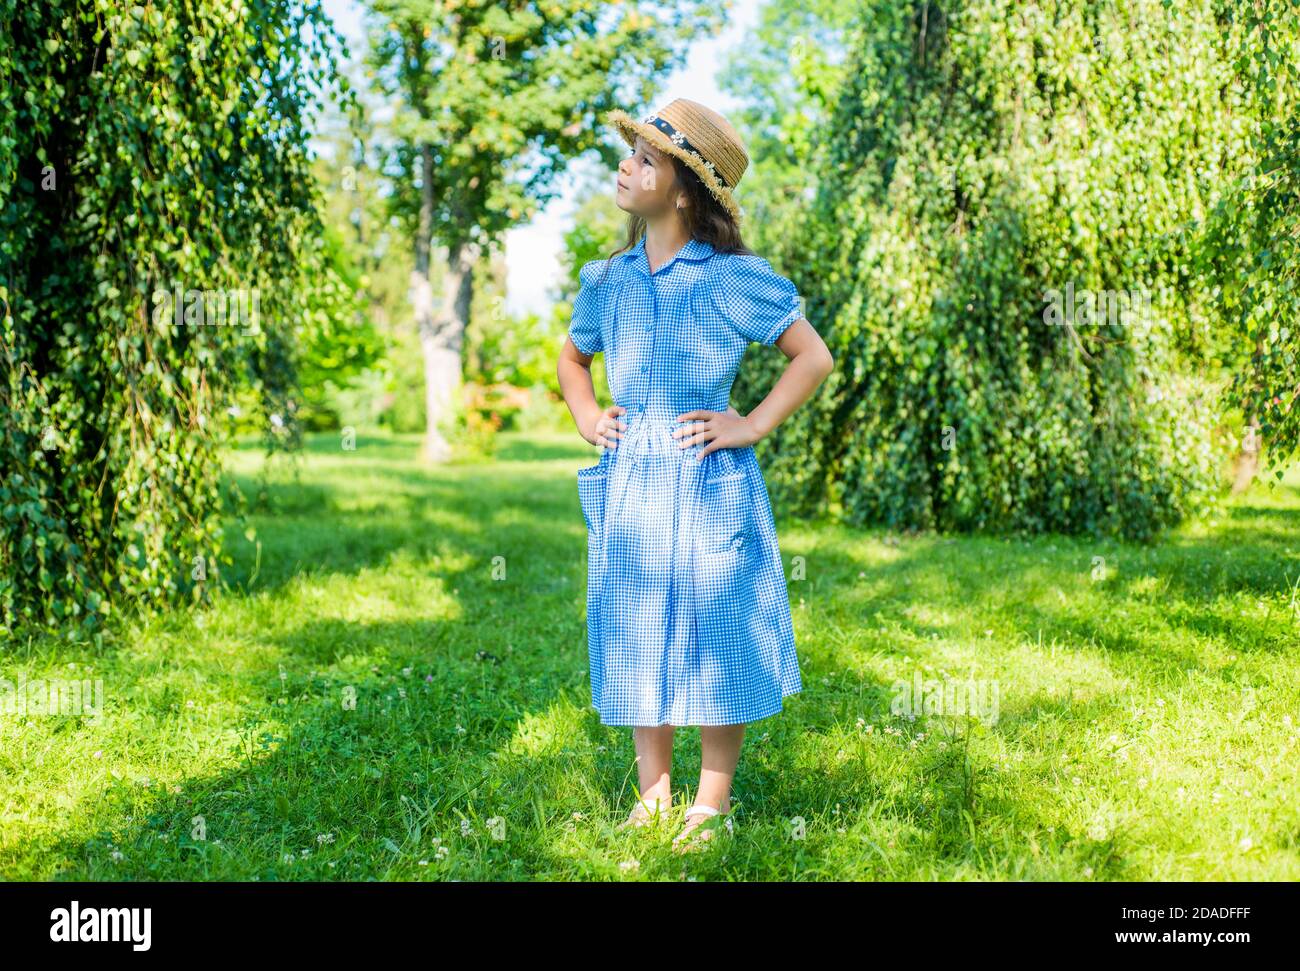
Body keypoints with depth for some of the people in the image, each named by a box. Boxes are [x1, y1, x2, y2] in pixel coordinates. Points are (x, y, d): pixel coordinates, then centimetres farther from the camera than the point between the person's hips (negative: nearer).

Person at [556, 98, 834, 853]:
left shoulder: (733, 279, -7)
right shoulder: (608, 280, 7)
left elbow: (815, 358, -3)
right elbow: (572, 357, 26)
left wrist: (753, 426, -10)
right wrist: (586, 416, 9)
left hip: (707, 485, -4)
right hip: (628, 485, 5)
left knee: (714, 642, 3)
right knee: (637, 642, 11)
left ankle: (712, 805, 16)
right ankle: (653, 794, 24)